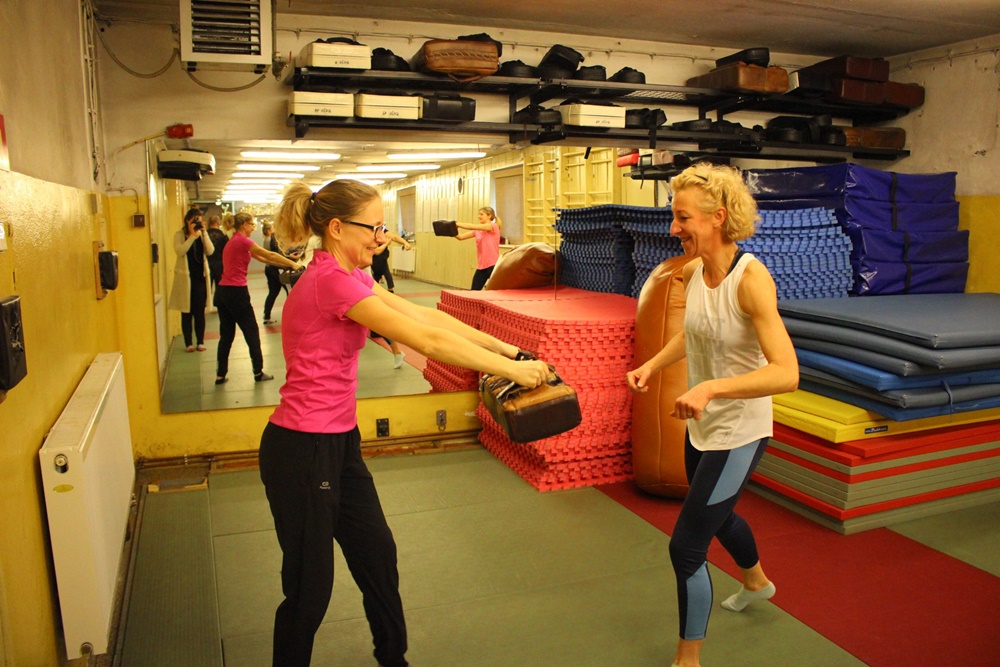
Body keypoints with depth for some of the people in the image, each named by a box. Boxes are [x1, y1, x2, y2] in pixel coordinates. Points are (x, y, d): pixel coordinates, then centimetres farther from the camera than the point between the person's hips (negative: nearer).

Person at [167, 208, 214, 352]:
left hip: (201, 276, 2)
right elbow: (179, 251, -19)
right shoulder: (180, 235, -2)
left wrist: (204, 233, -14)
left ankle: (200, 342, 14)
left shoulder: (201, 235, 6)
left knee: (200, 311, 6)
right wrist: (192, 236, -22)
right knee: (186, 312, 3)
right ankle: (188, 343, 10)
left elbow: (210, 251, -8)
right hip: (185, 277, -2)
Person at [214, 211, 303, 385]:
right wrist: (292, 264, -5)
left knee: (226, 334, 12)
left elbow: (261, 258, 16)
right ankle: (258, 372, 10)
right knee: (251, 332, 3)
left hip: (222, 291, 9)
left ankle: (220, 374, 13)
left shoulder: (233, 241, 18)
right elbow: (269, 255, -11)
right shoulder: (242, 241, -10)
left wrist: (285, 263, 12)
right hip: (236, 292, -9)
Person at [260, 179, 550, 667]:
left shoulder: (347, 276, 7)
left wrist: (504, 347, 0)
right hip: (301, 449, -10)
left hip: (338, 443, 10)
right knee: (310, 587, 8)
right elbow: (427, 339, -25)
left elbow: (425, 315, 5)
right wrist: (512, 370, -19)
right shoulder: (330, 280, -22)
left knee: (377, 554, 21)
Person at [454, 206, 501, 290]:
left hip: (493, 265, -7)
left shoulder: (493, 226, -8)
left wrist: (456, 224, -19)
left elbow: (473, 226, -19)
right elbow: (461, 237, 3)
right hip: (481, 266, 7)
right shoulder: (477, 231, 12)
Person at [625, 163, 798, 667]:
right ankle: (757, 582, 62)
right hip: (701, 426, 8)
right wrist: (652, 365, 0)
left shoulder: (750, 279, -26)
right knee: (717, 515, 30)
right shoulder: (691, 271, -4)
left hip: (738, 433, -8)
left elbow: (786, 373, -32)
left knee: (686, 547, -3)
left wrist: (711, 387, -43)